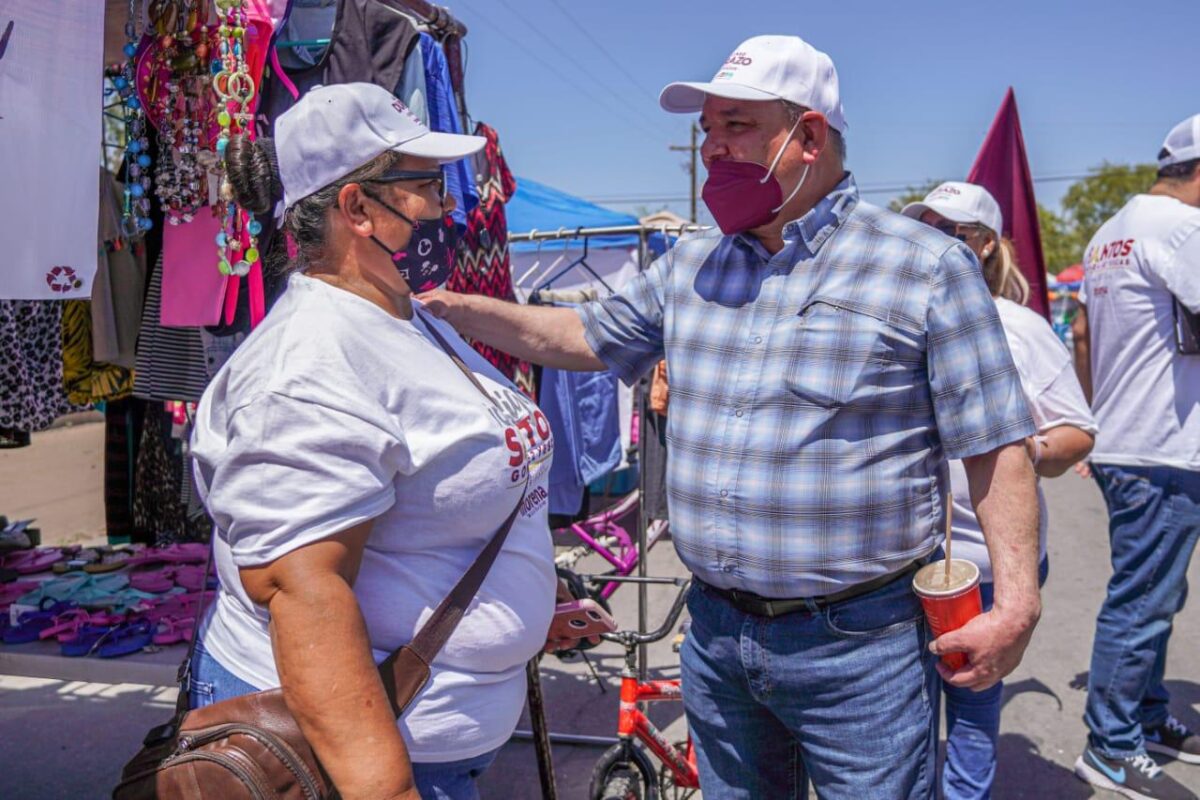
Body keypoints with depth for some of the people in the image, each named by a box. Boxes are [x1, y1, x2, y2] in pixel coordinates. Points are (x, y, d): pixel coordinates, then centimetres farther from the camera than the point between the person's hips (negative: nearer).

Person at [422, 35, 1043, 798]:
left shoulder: (928, 268, -8)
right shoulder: (691, 266, 7)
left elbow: (995, 445, -8)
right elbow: (581, 337, 16)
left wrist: (1016, 600, -16)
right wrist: (449, 304, 7)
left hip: (858, 643, -5)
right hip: (714, 634, 5)